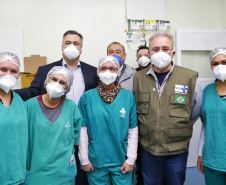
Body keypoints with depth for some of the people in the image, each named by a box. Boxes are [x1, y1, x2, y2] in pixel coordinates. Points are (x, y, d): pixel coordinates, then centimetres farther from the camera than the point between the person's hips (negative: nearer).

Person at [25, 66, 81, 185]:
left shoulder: (71, 106, -5)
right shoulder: (31, 105, -7)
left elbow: (76, 134, 8)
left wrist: (66, 152, 4)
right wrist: (25, 166, 2)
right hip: (36, 170, 0)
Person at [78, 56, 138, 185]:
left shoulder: (128, 96, -3)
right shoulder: (87, 97, -4)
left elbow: (133, 130, -1)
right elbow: (83, 130, -3)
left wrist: (131, 159, -3)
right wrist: (84, 159, -1)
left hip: (122, 162, 1)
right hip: (95, 162, 0)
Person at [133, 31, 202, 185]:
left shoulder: (190, 78, -7)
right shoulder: (138, 78, -1)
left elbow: (197, 110, 6)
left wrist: (179, 128, 7)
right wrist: (150, 128, 7)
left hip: (177, 151, -1)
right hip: (147, 149, 2)